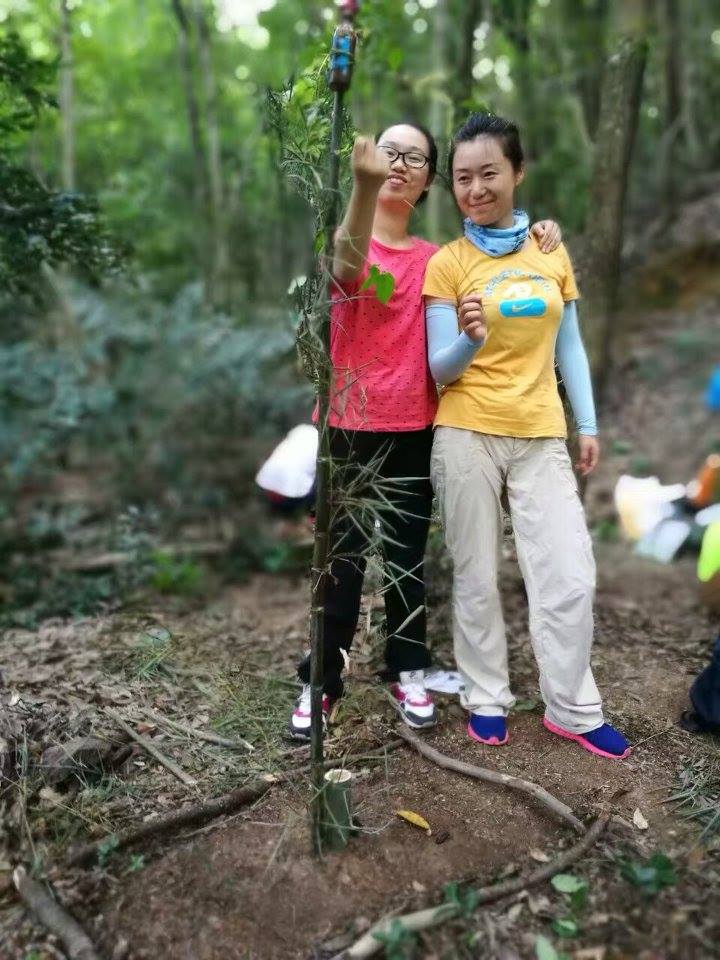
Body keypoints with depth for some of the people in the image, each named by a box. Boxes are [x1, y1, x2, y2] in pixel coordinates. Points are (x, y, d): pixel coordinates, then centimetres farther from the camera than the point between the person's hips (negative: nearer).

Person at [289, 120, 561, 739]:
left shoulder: (435, 258, 8)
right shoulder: (346, 238, -4)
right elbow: (347, 270, -28)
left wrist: (536, 235, 0)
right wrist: (364, 184, -46)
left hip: (414, 430, 4)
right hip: (348, 427, -3)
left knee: (408, 558, 12)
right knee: (341, 563, 2)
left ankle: (407, 672, 29)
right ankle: (319, 682, 18)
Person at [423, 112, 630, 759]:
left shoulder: (552, 251, 8)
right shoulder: (448, 262, -2)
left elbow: (569, 346, 13)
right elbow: (440, 368, -5)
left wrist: (588, 424, 9)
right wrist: (470, 339, -26)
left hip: (542, 436, 3)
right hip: (468, 435, -2)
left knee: (571, 577, 3)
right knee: (477, 577, 7)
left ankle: (573, 709, 21)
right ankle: (488, 699, 26)